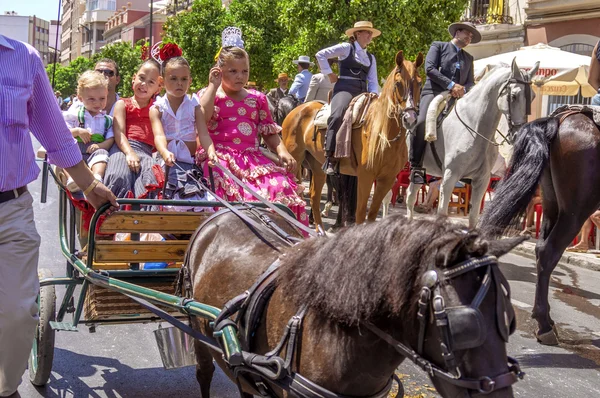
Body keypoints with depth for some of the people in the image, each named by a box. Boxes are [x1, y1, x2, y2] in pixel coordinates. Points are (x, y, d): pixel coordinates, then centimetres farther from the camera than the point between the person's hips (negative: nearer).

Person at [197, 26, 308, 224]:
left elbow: (270, 132, 20)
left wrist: (282, 151, 1)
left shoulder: (257, 98, 22)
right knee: (227, 187, -37)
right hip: (220, 156, -3)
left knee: (281, 186, -24)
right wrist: (213, 86, -2)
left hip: (252, 156, 3)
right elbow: (203, 116, -9)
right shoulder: (208, 94, 13)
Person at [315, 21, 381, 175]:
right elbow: (320, 55, 2)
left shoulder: (371, 58, 23)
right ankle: (330, 158, -34)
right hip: (345, 88, -7)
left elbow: (373, 81, 17)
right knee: (337, 115, -33)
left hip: (363, 92, 7)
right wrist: (330, 74, 1)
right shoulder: (346, 48, 6)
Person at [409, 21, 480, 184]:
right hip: (434, 93, -5)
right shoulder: (438, 46, 13)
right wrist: (451, 85, -13)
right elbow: (429, 68, -4)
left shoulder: (469, 58, 27)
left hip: (457, 98, 5)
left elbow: (470, 82, 19)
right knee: (421, 123, -31)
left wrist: (463, 89, -7)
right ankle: (416, 168, -23)